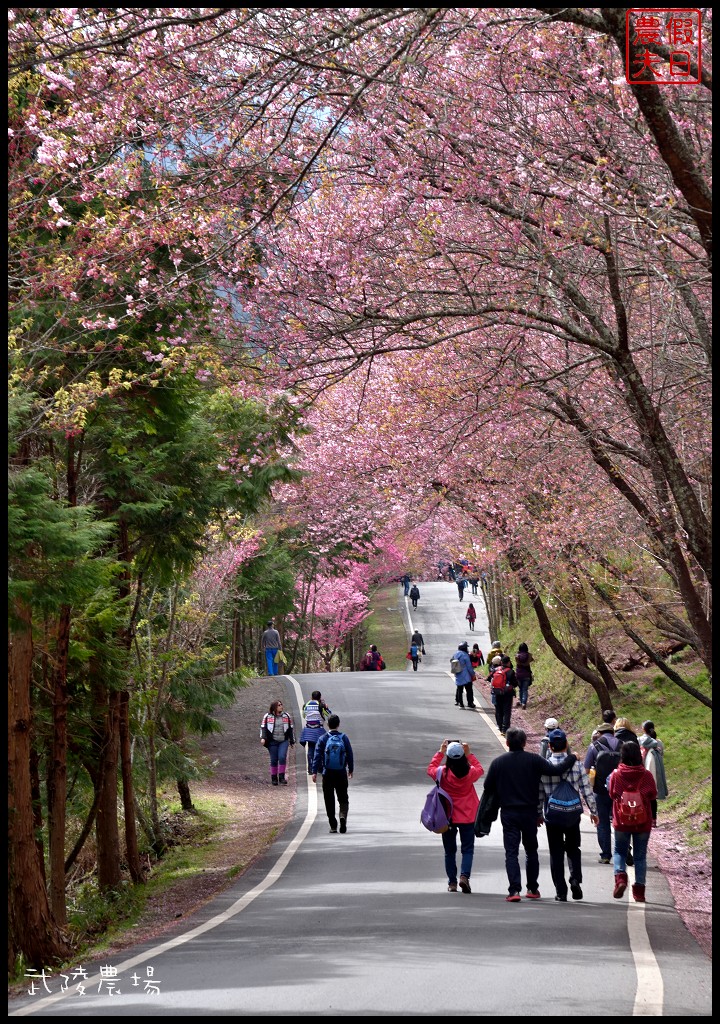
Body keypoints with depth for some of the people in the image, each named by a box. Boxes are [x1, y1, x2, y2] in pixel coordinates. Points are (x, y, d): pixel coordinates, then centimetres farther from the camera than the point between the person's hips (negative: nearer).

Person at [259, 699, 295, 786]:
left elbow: (290, 729, 15)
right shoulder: (267, 717, 2)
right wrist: (263, 738, -14)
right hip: (272, 742, -1)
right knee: (274, 760, 1)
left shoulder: (286, 716, 10)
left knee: (282, 758, -14)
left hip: (284, 741, 1)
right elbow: (263, 727, 1)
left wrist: (292, 741, 17)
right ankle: (274, 778, 12)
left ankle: (281, 778, -8)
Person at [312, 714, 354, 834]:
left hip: (327, 773, -1)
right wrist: (351, 770, 17)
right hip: (341, 774, 1)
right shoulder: (344, 738, 0)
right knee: (343, 798, 9)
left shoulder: (323, 739, -3)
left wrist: (315, 772, -5)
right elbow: (350, 755, 4)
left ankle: (333, 826, 7)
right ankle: (343, 816, -19)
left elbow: (317, 756, -7)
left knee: (329, 800, 7)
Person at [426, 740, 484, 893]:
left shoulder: (443, 773, -14)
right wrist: (469, 754, 10)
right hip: (468, 817, 0)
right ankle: (464, 875, -15)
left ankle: (452, 882, 12)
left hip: (448, 817, 0)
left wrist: (440, 752, 9)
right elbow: (481, 770, 11)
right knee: (467, 849, 6)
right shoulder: (470, 773, -13)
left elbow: (430, 769, 8)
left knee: (450, 851, 12)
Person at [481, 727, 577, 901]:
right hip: (529, 812, 1)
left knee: (511, 852, -2)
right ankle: (532, 889, 21)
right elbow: (556, 770, -11)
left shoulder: (498, 762, -1)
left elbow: (488, 788, 2)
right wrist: (572, 757, 5)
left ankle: (514, 890, -15)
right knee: (531, 851, 16)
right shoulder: (533, 760, -5)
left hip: (508, 813, -1)